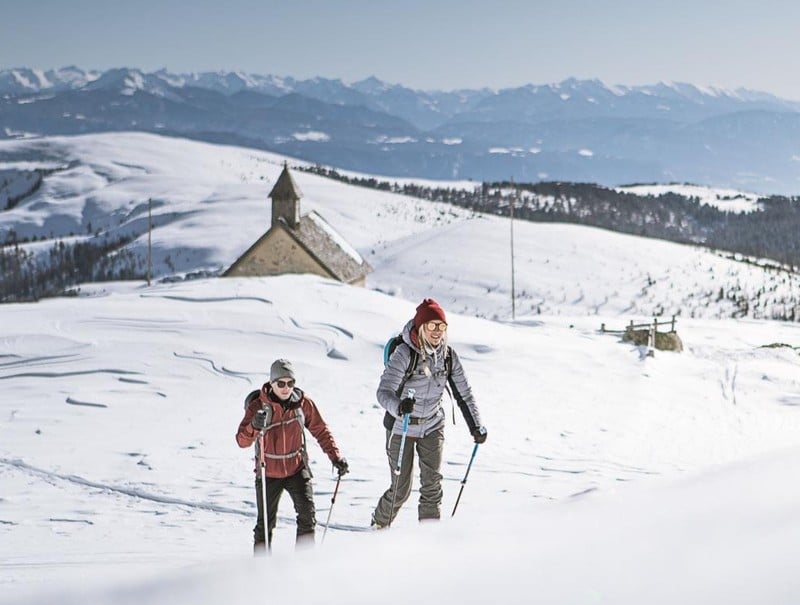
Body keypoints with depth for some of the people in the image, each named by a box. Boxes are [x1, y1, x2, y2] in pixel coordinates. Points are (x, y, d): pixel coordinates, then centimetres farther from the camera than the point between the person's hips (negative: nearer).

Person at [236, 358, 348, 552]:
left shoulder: (302, 402, -7)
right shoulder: (258, 406, -15)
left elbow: (320, 431, 5)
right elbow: (242, 440, -24)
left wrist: (335, 456, -4)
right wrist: (254, 427, -45)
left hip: (297, 469, 1)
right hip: (269, 473, -1)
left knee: (307, 515, -12)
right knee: (265, 524, 5)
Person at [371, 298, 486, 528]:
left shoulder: (448, 355, -7)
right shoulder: (404, 353, -21)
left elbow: (463, 393, 3)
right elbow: (384, 392, -29)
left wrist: (476, 426, -3)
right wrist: (399, 407, -50)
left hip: (432, 426, 4)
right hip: (401, 426, -4)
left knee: (432, 484, -7)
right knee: (401, 489, 2)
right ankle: (379, 524, 30)